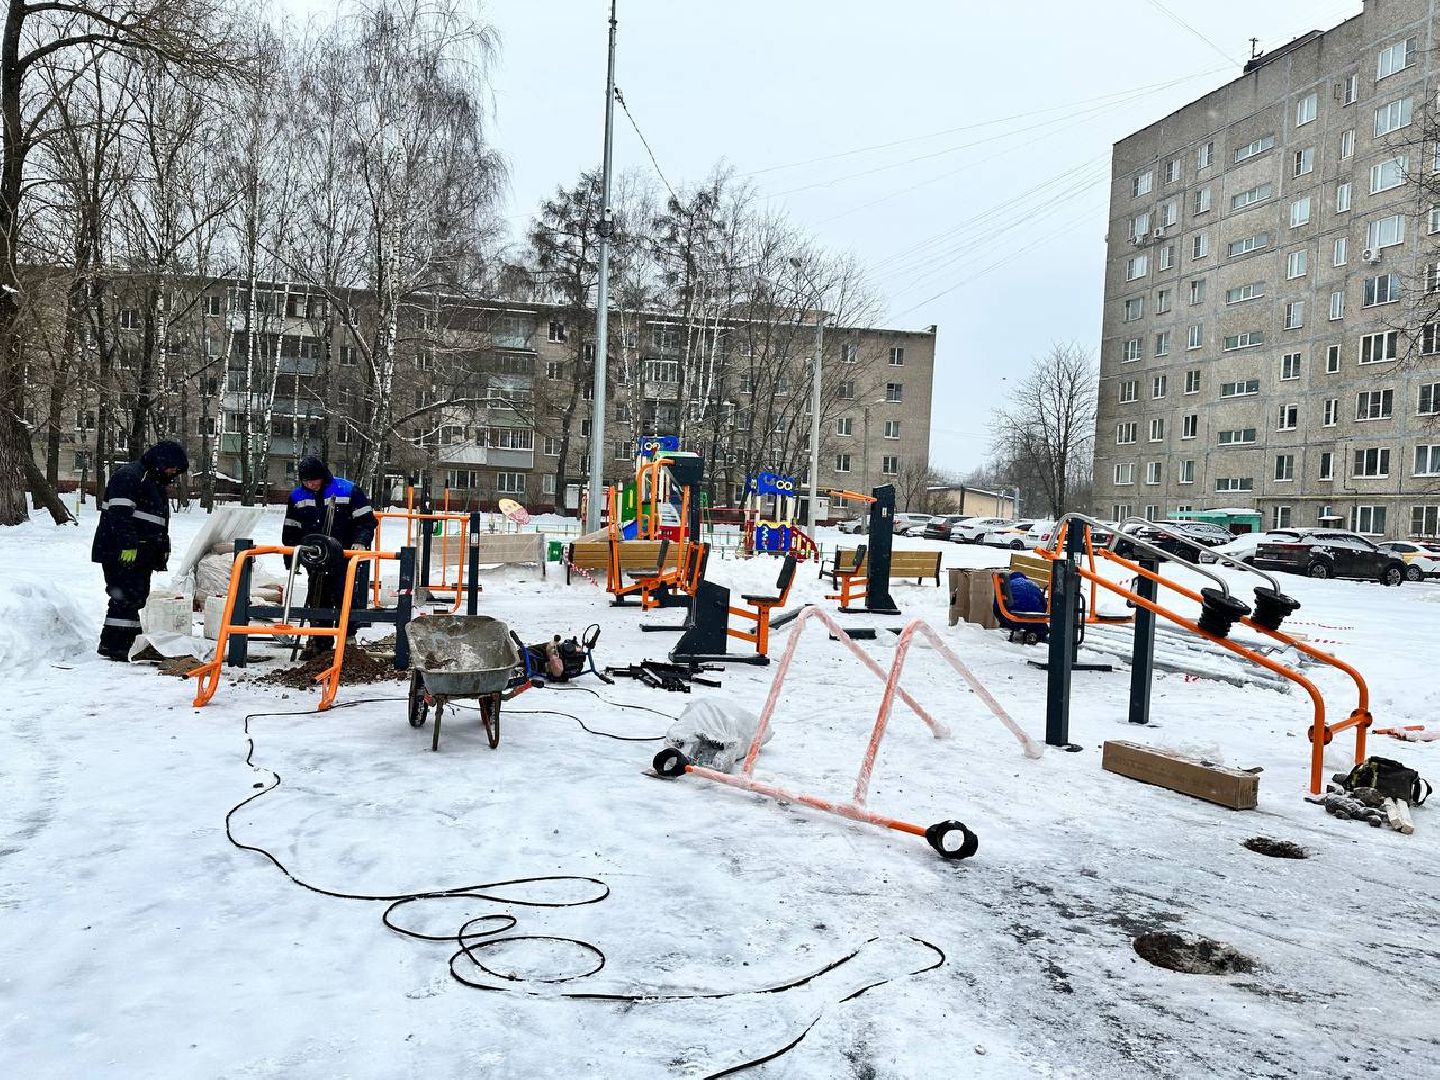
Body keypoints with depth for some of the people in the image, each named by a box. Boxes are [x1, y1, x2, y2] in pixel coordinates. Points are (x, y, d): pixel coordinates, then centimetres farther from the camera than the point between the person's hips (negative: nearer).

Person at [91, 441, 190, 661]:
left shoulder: (156, 484, 23)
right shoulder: (129, 476, -10)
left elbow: (159, 525, 30)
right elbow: (119, 513, -22)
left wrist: (162, 552, 26)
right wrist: (128, 545, -28)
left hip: (140, 555, 10)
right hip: (120, 552, -10)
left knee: (137, 598, 9)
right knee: (127, 597, -13)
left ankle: (119, 647, 15)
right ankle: (112, 645, -8)